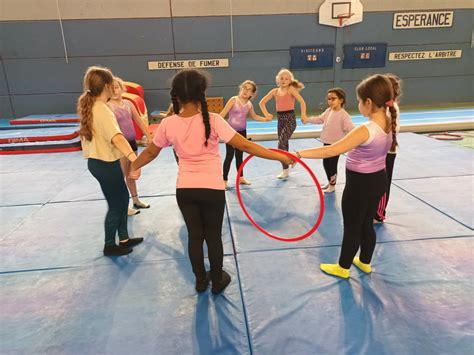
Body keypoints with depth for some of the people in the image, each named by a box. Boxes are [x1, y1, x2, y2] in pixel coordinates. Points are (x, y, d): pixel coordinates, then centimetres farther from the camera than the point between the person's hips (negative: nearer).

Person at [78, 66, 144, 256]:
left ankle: (124, 239, 32)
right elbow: (117, 137, -42)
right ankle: (110, 246, 25)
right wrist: (134, 158, -55)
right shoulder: (102, 110, -25)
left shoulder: (90, 106, 5)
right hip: (106, 164, -10)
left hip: (97, 161, 10)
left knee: (123, 198, 19)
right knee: (115, 205, 7)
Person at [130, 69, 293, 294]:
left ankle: (200, 280, 34)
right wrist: (280, 157, -13)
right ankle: (217, 281, 33)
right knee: (213, 236, 15)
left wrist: (132, 167, 27)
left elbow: (150, 153, 7)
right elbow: (245, 146, -19)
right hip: (212, 189, -2)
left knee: (194, 235, 17)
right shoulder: (212, 120, -17)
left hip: (185, 190, 3)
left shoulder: (168, 124, -7)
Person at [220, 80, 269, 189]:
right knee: (229, 155, -5)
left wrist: (265, 119, 7)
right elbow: (223, 114, -15)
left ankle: (241, 177, 27)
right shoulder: (234, 100, -11)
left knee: (239, 155, 15)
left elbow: (254, 116, 21)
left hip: (242, 132, 5)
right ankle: (224, 180, 4)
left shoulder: (249, 104, 4)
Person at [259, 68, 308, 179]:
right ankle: (285, 170, 23)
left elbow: (302, 101, -12)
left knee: (281, 144, -17)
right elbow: (262, 102, 11)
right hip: (280, 119, 5)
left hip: (290, 119, -5)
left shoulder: (291, 89, -4)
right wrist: (266, 114, 1)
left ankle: (285, 170, -7)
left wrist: (303, 115, -18)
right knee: (283, 144, 11)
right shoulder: (275, 91, 8)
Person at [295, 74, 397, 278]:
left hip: (360, 183, -8)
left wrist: (299, 154, -35)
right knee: (367, 223, 23)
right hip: (379, 179, 8)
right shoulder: (389, 124, -4)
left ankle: (343, 268, 28)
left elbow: (331, 151, -37)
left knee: (351, 227, 9)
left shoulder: (365, 131, -30)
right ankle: (365, 262, 42)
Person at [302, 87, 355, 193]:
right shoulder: (328, 111, 5)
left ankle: (332, 185, 19)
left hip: (336, 144, -8)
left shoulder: (344, 115, -19)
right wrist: (307, 120, 8)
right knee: (326, 163, 17)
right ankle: (330, 182, 36)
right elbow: (319, 119, 15)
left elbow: (350, 128, -25)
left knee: (332, 165, 2)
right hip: (327, 142, 8)